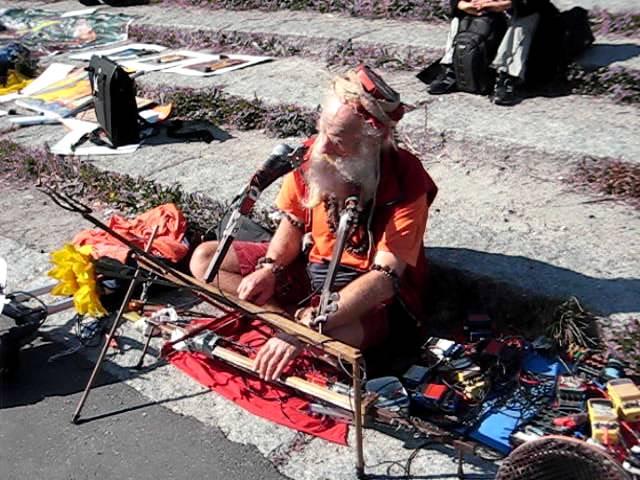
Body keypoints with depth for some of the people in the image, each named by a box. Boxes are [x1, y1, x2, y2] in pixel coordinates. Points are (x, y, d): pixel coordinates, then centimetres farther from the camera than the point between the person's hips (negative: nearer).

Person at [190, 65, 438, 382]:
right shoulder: (311, 154, -13)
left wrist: (307, 326, -40)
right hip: (311, 263, 6)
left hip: (367, 287, -6)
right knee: (203, 258, -2)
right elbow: (294, 224, 3)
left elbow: (384, 278, -32)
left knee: (341, 335, -42)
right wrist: (270, 268, -17)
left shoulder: (406, 185, -27)